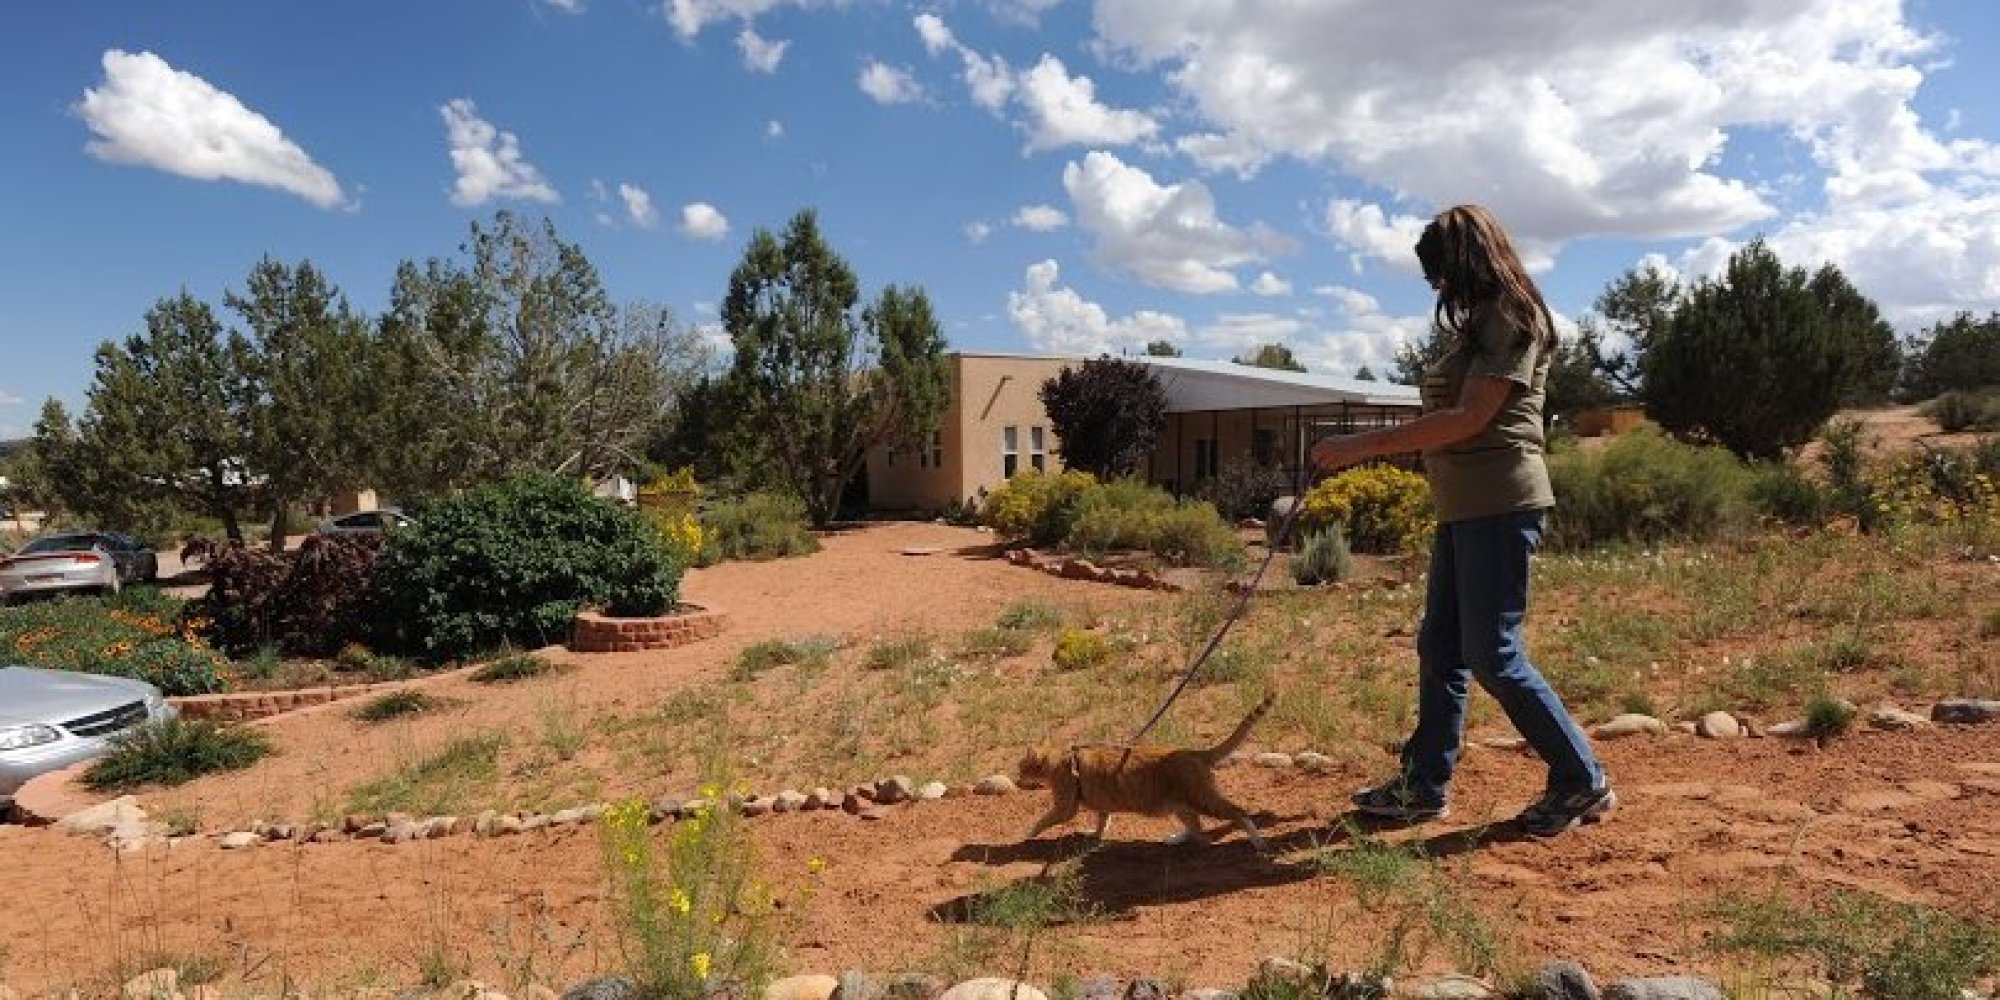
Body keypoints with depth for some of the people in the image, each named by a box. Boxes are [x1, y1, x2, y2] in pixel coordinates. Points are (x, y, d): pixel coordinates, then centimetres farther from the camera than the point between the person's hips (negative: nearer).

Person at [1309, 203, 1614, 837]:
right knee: (1440, 648, 10)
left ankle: (1583, 783, 10)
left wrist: (1365, 445, -20)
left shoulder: (1513, 318, -9)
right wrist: (1366, 449, 10)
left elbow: (1469, 419, -19)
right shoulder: (1481, 324, 19)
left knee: (1492, 655, -6)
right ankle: (1423, 786, 18)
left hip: (1500, 505, -10)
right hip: (1463, 508, 10)